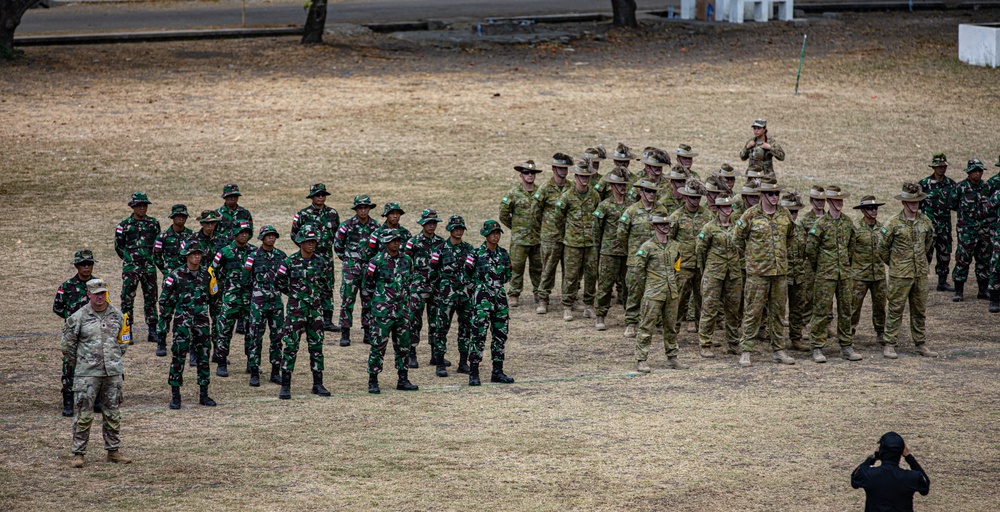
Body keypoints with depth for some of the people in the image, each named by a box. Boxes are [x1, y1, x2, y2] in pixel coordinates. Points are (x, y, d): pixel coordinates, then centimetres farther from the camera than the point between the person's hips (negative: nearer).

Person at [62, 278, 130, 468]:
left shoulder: (117, 315, 6)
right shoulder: (78, 317, -5)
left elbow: (123, 341, 20)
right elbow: (67, 345, 2)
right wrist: (79, 365, 6)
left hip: (113, 373, 4)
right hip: (87, 374, -4)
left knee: (113, 413, 9)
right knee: (84, 415, -4)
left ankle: (113, 451, 18)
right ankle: (78, 454, 0)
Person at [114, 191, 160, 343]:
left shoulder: (154, 223, 7)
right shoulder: (124, 225, -2)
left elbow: (158, 244, 17)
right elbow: (118, 247, 6)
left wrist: (150, 259, 13)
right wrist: (130, 259, 8)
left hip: (149, 267, 3)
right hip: (130, 268, -3)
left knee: (151, 299, 7)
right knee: (127, 299, -3)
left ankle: (152, 331, 14)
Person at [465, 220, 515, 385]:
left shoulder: (503, 254, 9)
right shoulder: (477, 254, -7)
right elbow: (468, 272, 1)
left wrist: (498, 282, 12)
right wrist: (480, 282, 9)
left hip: (500, 296, 6)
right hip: (482, 297, -6)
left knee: (500, 334, 8)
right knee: (479, 335, -9)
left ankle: (497, 372, 16)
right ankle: (474, 373, -8)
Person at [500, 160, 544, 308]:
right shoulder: (513, 193, -5)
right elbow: (504, 214, 0)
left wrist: (541, 226, 14)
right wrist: (515, 226, 4)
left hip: (538, 238, 3)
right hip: (519, 239, -3)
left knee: (538, 267, 10)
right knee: (517, 267, -3)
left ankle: (539, 293, 22)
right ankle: (514, 295, 4)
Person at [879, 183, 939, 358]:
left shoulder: (925, 221, 4)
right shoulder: (894, 222, -10)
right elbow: (883, 247, -2)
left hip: (921, 273, 5)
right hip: (900, 274, -5)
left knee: (919, 310, 11)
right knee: (895, 310, 0)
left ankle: (920, 344, 20)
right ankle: (890, 345, 5)